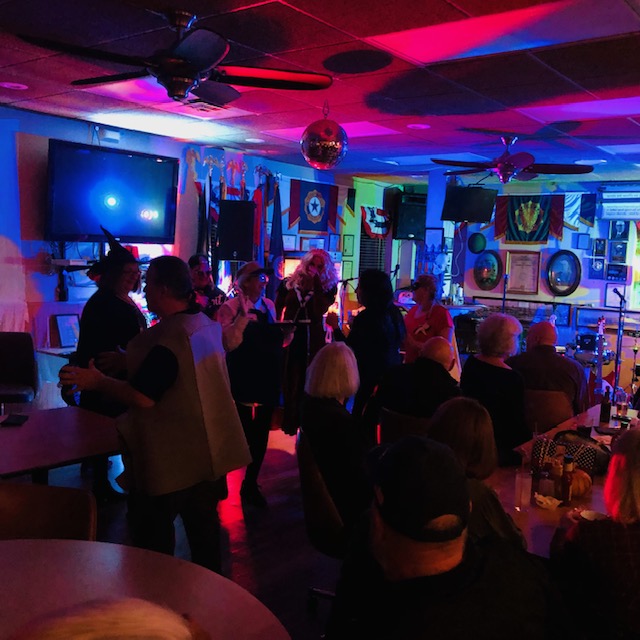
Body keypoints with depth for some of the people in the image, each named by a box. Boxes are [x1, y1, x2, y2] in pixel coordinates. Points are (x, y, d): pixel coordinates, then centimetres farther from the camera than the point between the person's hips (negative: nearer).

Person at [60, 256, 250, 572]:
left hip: (171, 459, -9)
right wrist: (128, 361, 22)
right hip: (208, 451, 9)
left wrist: (98, 381, -12)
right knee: (203, 524, 20)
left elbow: (143, 397, -26)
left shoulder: (168, 338, -25)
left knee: (153, 536, 8)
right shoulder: (208, 325, 4)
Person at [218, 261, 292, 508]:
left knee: (260, 437, 14)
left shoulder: (269, 305, 10)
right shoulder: (231, 307, -9)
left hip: (267, 381, 6)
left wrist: (288, 331, -4)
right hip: (243, 382, -6)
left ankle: (251, 485, 31)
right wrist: (243, 315, -30)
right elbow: (229, 343, -22)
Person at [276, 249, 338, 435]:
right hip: (289, 337, 1)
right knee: (288, 380, 9)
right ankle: (289, 420, 24)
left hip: (313, 339, -1)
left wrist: (316, 284, -20)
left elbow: (320, 311, -19)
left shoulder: (328, 287, -2)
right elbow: (276, 310, 6)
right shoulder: (289, 283, 2)